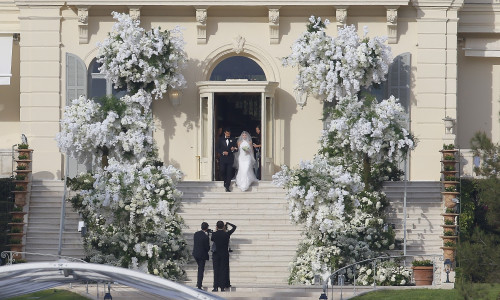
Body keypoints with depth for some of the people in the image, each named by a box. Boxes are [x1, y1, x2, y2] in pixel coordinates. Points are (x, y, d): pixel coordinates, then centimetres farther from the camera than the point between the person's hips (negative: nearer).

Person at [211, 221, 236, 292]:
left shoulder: (214, 234, -7)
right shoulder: (227, 234, -6)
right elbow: (234, 227, 7)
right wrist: (228, 223, 21)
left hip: (216, 255, 0)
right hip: (225, 254, 0)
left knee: (216, 270, 3)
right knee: (223, 271, 3)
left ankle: (216, 287, -2)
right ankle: (222, 287, 1)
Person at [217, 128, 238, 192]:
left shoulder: (232, 140, 9)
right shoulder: (221, 140, 9)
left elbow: (236, 149, 10)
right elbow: (218, 149, 6)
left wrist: (233, 149, -13)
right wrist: (223, 152, -10)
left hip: (230, 159, 0)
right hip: (223, 158, 0)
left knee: (229, 173, -4)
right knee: (222, 171, -6)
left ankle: (227, 187, -2)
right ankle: (225, 181, 23)